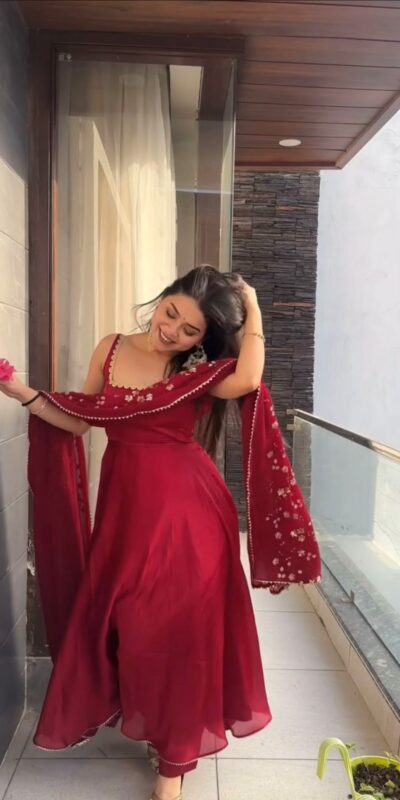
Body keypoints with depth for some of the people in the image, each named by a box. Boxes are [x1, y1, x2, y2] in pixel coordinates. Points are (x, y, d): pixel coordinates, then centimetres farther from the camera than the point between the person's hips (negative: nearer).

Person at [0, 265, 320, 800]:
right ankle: (143, 715, 43)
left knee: (178, 624, 5)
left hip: (187, 506, -3)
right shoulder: (110, 350, 2)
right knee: (123, 619, 14)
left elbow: (248, 379, -29)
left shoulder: (201, 370, -7)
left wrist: (252, 307, -19)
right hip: (126, 501, 4)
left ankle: (174, 756, 25)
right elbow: (81, 420, 9)